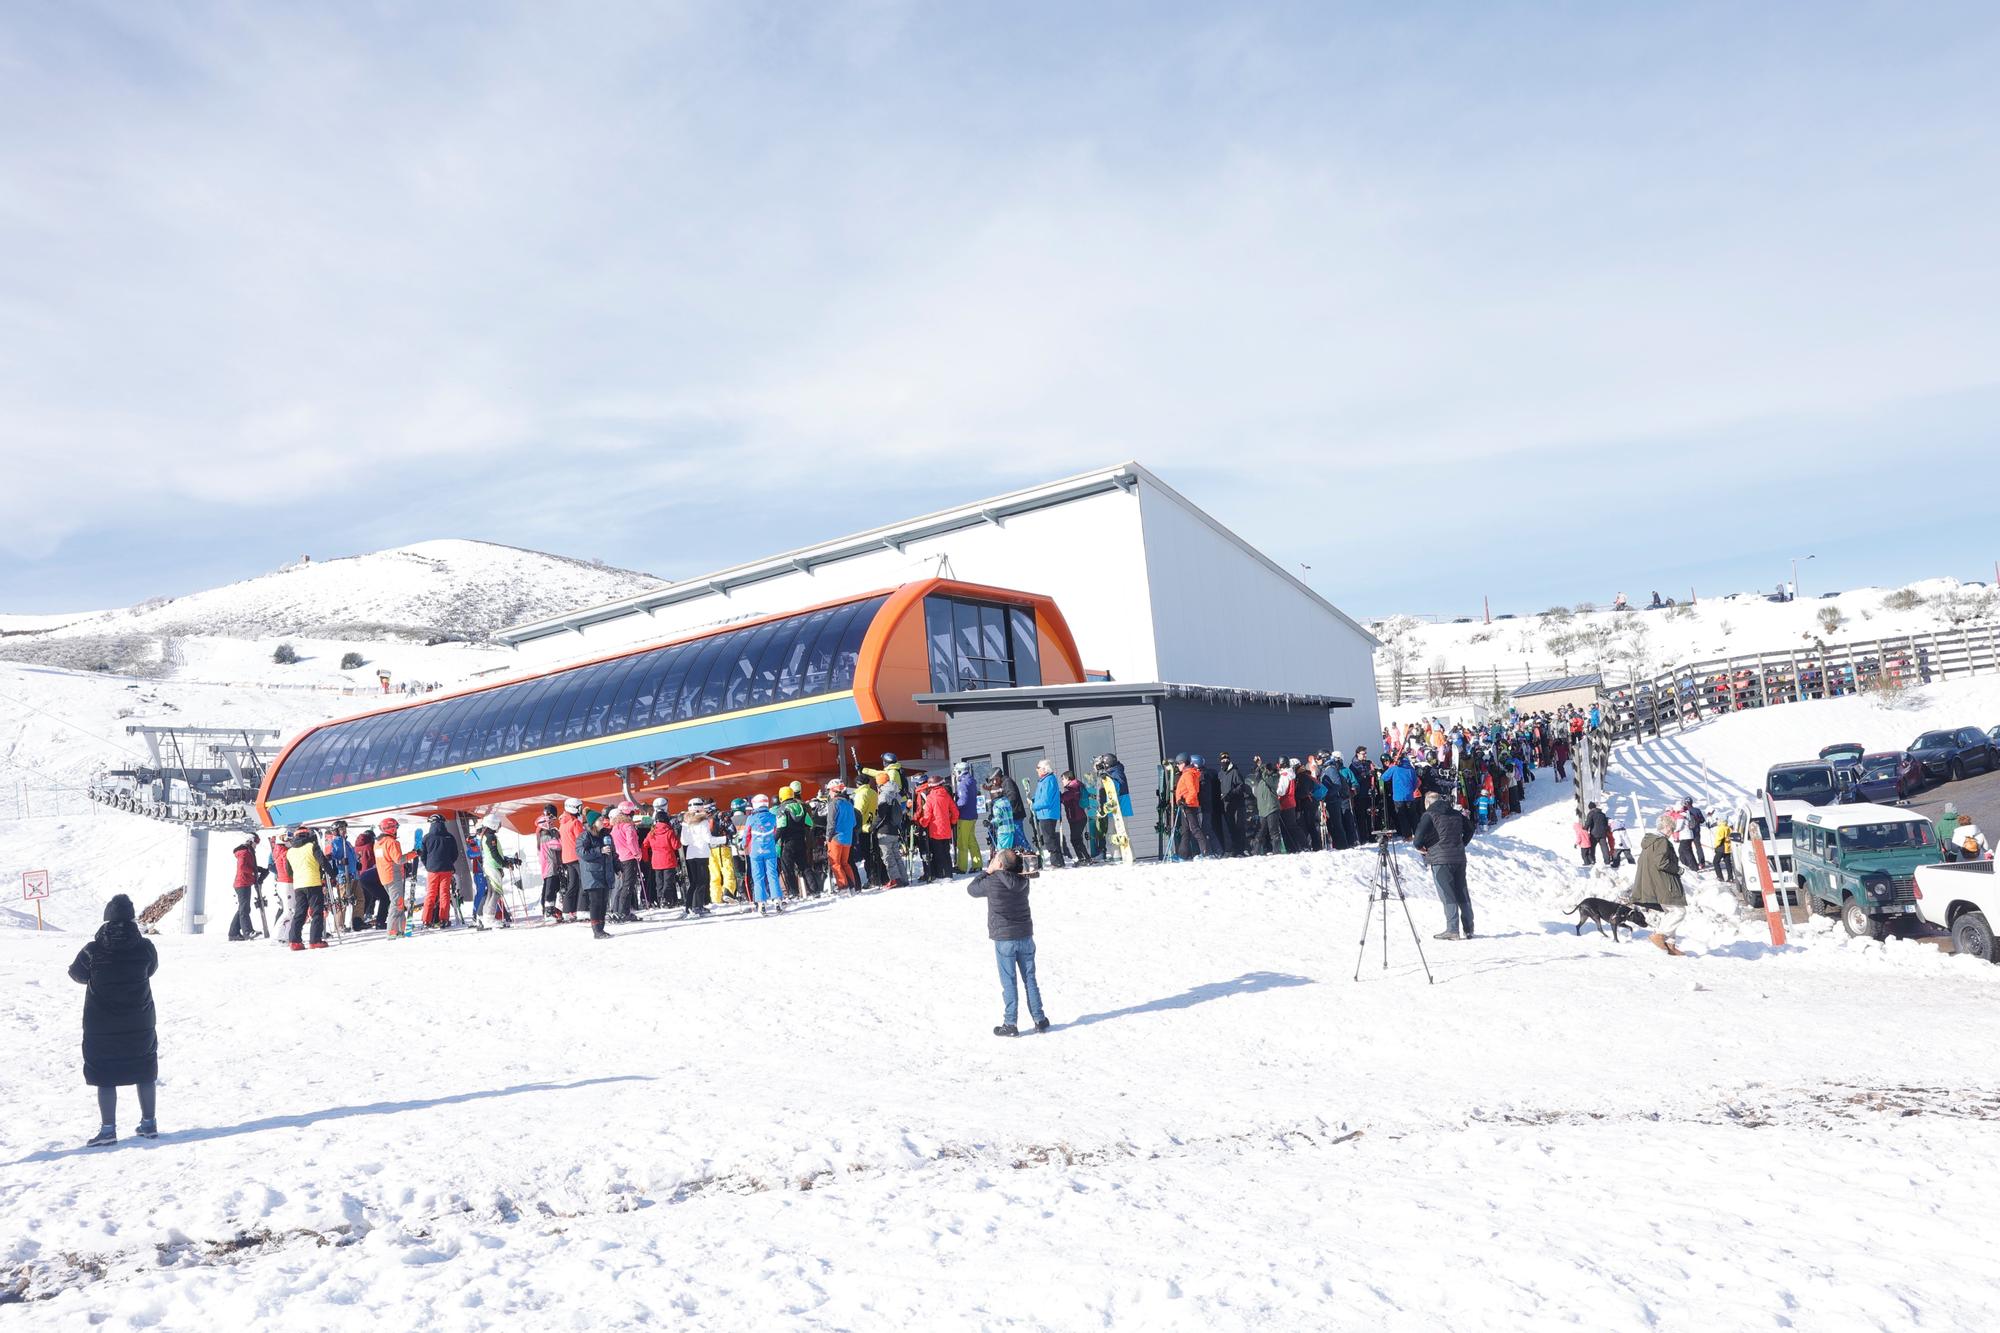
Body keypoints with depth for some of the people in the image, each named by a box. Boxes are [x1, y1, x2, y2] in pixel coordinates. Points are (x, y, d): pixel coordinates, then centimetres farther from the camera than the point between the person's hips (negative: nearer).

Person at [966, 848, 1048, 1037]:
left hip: (1003, 939, -4)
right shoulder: (1022, 880, -2)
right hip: (1026, 936, 4)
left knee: (1008, 982, 3)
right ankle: (1040, 1020, 16)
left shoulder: (991, 882, -15)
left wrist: (987, 871, 6)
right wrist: (993, 872, 14)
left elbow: (971, 889, 3)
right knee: (1030, 979, 12)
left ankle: (1010, 1025, 6)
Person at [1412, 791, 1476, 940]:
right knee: (1462, 894, 11)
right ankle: (1468, 929, 13)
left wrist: (1419, 846, 5)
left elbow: (1419, 836, -14)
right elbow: (1469, 829, 26)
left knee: (1447, 895, -4)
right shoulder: (1456, 814, 14)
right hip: (1459, 858, 6)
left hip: (1440, 859, -6)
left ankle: (1453, 929, -7)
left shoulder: (1429, 815, -6)